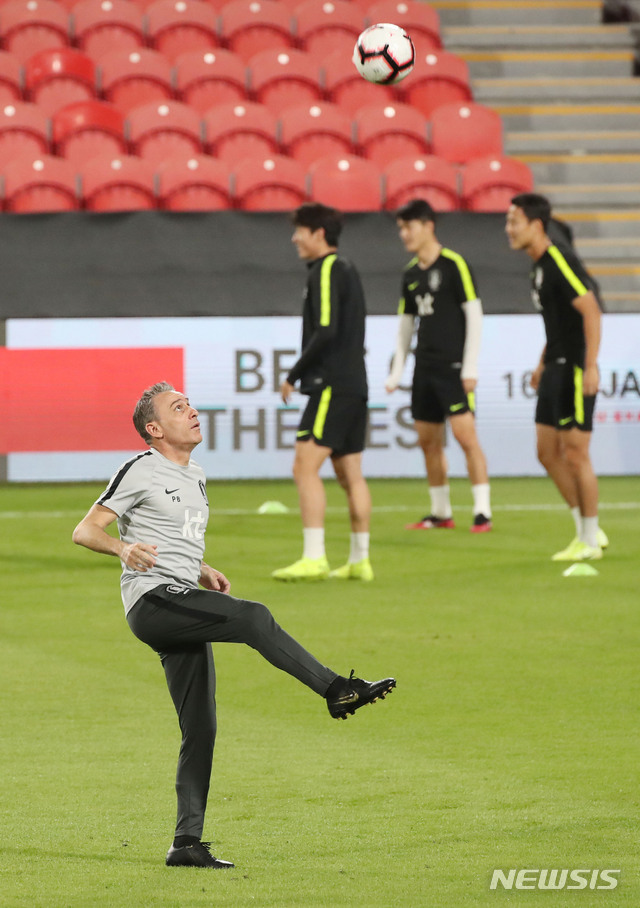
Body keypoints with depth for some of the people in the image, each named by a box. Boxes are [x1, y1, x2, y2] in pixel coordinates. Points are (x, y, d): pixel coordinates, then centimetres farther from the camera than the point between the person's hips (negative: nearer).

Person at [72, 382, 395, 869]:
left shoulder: (195, 478, 24)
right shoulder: (141, 471, -2)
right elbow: (85, 530, -6)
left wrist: (205, 572, 16)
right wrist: (123, 548, -26)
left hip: (185, 612, 9)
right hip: (153, 601, -9)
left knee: (201, 727, 3)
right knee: (253, 617, -27)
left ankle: (187, 843, 4)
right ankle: (337, 689, -28)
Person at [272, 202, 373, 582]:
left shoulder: (326, 270, -10)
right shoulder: (348, 271, 19)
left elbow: (325, 331, -20)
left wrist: (294, 376, -12)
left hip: (332, 386, -10)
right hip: (355, 385, 10)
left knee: (306, 466, -12)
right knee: (350, 475, 10)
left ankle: (314, 558, -18)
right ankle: (360, 561, 10)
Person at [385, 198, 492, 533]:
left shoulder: (453, 264, -7)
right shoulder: (411, 273, 12)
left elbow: (474, 314, -9)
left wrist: (470, 367, -13)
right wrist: (397, 371, 14)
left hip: (453, 366, -7)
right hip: (425, 367, 7)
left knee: (465, 435, -13)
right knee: (428, 441, 9)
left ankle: (482, 512, -12)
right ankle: (441, 513, 18)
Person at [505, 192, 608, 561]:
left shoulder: (561, 261, -16)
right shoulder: (540, 267, 13)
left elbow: (591, 312, -21)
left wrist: (590, 367, -25)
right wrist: (543, 363, 23)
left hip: (575, 371, -10)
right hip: (556, 369, 10)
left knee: (576, 454, -3)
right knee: (548, 452, 10)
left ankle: (590, 541, 6)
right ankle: (588, 531, 17)